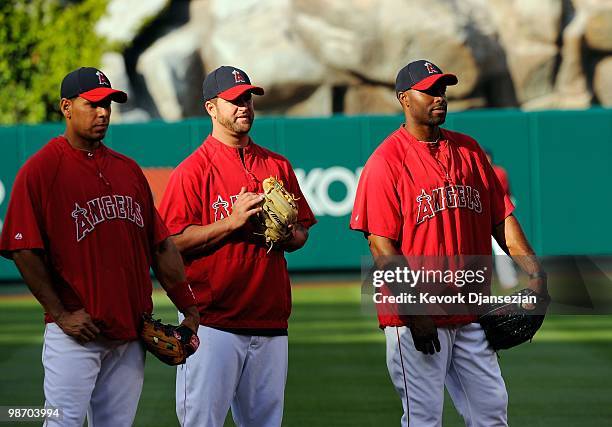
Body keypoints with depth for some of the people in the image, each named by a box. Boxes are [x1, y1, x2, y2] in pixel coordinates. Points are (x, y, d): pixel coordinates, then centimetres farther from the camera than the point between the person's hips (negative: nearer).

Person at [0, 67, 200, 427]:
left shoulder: (128, 170, 15)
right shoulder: (40, 170, -4)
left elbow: (160, 246, 15)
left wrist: (190, 310, 9)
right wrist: (61, 314, -13)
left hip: (132, 334, 6)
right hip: (76, 331, -6)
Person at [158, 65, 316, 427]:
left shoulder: (277, 166, 14)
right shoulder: (194, 169, -3)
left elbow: (302, 232, 19)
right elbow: (173, 242, -10)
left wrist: (285, 234, -3)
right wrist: (232, 222, -17)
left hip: (270, 324, 5)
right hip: (213, 324, -5)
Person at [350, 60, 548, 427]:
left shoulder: (468, 150, 12)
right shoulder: (386, 160, -7)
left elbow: (501, 217, 12)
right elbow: (381, 245, -13)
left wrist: (534, 271, -3)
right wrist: (415, 312, -19)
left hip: (471, 316, 6)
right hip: (416, 320, -6)